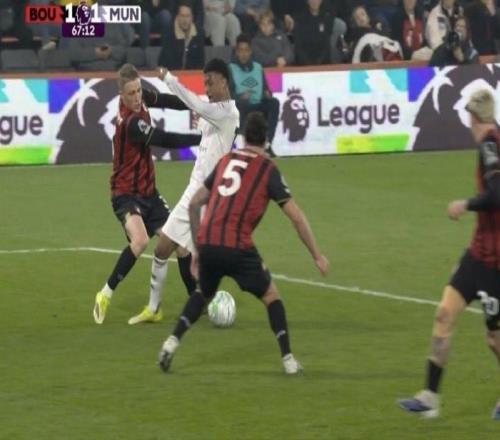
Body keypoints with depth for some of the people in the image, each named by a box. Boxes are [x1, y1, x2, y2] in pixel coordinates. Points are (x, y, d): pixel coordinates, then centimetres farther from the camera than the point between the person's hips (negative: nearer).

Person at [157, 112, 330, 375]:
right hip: (237, 248, -4)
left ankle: (173, 341, 14)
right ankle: (288, 359, 8)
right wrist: (317, 256, 6)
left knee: (204, 294, 30)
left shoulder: (225, 162, 16)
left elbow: (194, 204, 21)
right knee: (271, 296, 16)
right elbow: (296, 217, -2)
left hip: (207, 244, 4)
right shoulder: (268, 170, 2)